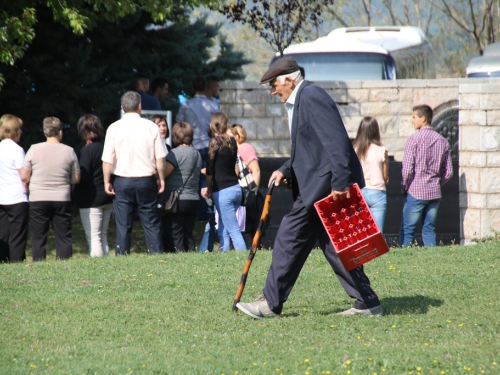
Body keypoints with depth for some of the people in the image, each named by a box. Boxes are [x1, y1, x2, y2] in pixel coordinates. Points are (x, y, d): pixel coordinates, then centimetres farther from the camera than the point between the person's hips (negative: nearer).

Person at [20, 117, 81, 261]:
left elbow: (24, 177, -3)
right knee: (63, 237, 7)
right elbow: (76, 179, 3)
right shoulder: (69, 151, -2)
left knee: (38, 238, 5)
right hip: (62, 199, 1)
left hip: (38, 200, -1)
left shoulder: (34, 149, -5)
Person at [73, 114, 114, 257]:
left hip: (91, 199, -7)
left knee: (93, 237, -6)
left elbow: (83, 178, -18)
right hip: (108, 198, 7)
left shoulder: (87, 150, -16)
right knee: (103, 236, 14)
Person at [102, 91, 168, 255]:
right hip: (146, 180, 0)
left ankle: (122, 255, 3)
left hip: (122, 181, 0)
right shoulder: (151, 127, -2)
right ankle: (156, 252, 5)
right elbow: (160, 157, 0)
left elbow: (107, 159, -4)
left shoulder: (114, 128, -4)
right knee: (151, 222, 7)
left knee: (123, 223, 3)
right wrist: (161, 179, 11)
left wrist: (107, 181, 6)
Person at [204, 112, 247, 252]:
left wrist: (209, 188, 6)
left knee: (233, 229, -7)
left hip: (223, 191, -7)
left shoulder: (215, 141, -9)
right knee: (222, 229, 14)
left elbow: (210, 168, -7)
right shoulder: (232, 141, 9)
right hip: (236, 188, 7)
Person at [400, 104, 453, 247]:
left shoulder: (414, 139, -10)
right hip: (435, 193, 5)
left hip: (416, 192, -5)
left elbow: (407, 169, -15)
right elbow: (449, 172, 7)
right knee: (429, 230, 10)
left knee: (407, 230, 0)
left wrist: (404, 187, 0)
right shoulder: (442, 141, 6)